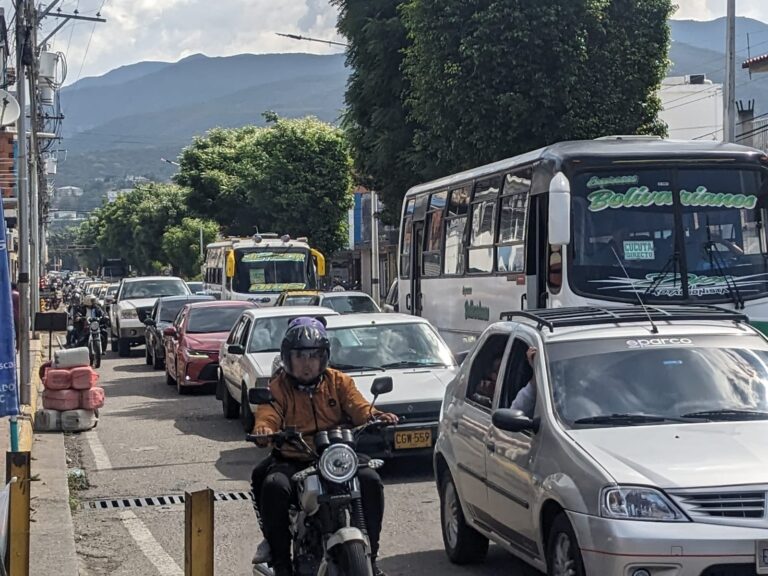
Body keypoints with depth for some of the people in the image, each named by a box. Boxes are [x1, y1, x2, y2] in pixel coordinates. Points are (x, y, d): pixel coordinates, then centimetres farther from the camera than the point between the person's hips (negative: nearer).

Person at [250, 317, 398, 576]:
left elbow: (358, 406, -3)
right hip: (291, 460, -1)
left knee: (370, 480, -24)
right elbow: (266, 415, -10)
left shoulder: (338, 381, 12)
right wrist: (263, 430, -35)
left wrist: (376, 416, -26)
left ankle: (369, 553, -9)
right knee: (274, 486, -32)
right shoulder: (277, 387, 7)